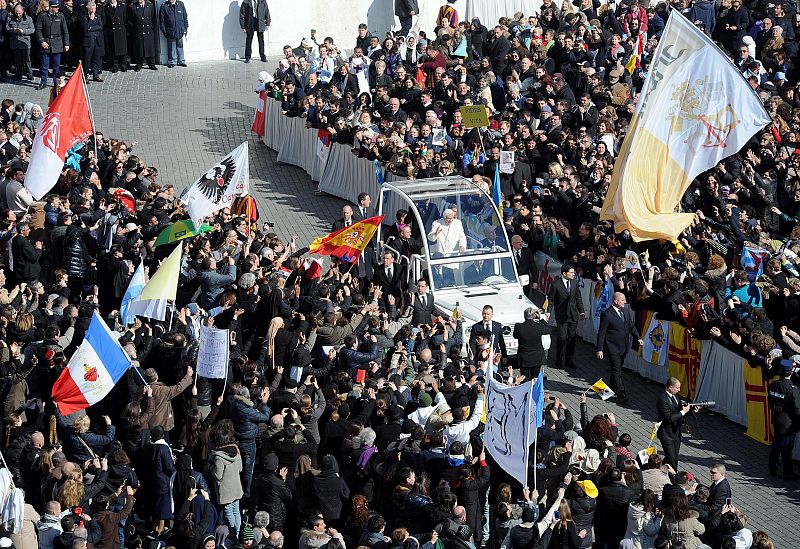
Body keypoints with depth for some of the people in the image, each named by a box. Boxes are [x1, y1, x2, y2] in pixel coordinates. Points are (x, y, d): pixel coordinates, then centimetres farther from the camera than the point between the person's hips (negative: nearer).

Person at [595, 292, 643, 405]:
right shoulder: (607, 314, -16)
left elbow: (632, 326, 15)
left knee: (617, 369, 18)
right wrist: (599, 349, -13)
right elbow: (601, 333, -12)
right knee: (616, 370, -6)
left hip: (624, 347, 7)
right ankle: (620, 394, -6)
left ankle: (613, 388, 35)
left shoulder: (626, 311, 6)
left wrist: (637, 338, 0)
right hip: (613, 347, -7)